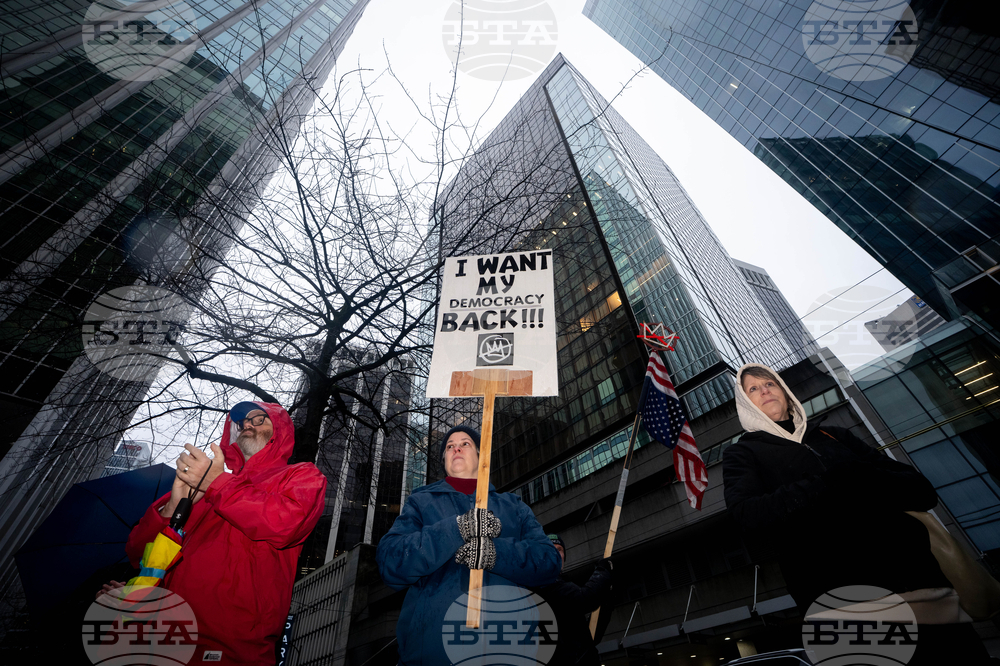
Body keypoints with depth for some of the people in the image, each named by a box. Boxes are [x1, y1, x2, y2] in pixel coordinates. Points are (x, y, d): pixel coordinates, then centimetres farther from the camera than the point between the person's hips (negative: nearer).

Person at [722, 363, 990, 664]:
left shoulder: (832, 434, 19)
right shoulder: (741, 454, 6)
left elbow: (921, 487, 10)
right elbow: (748, 515, -13)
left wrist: (854, 480, -11)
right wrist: (831, 483, -15)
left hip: (914, 569, 5)